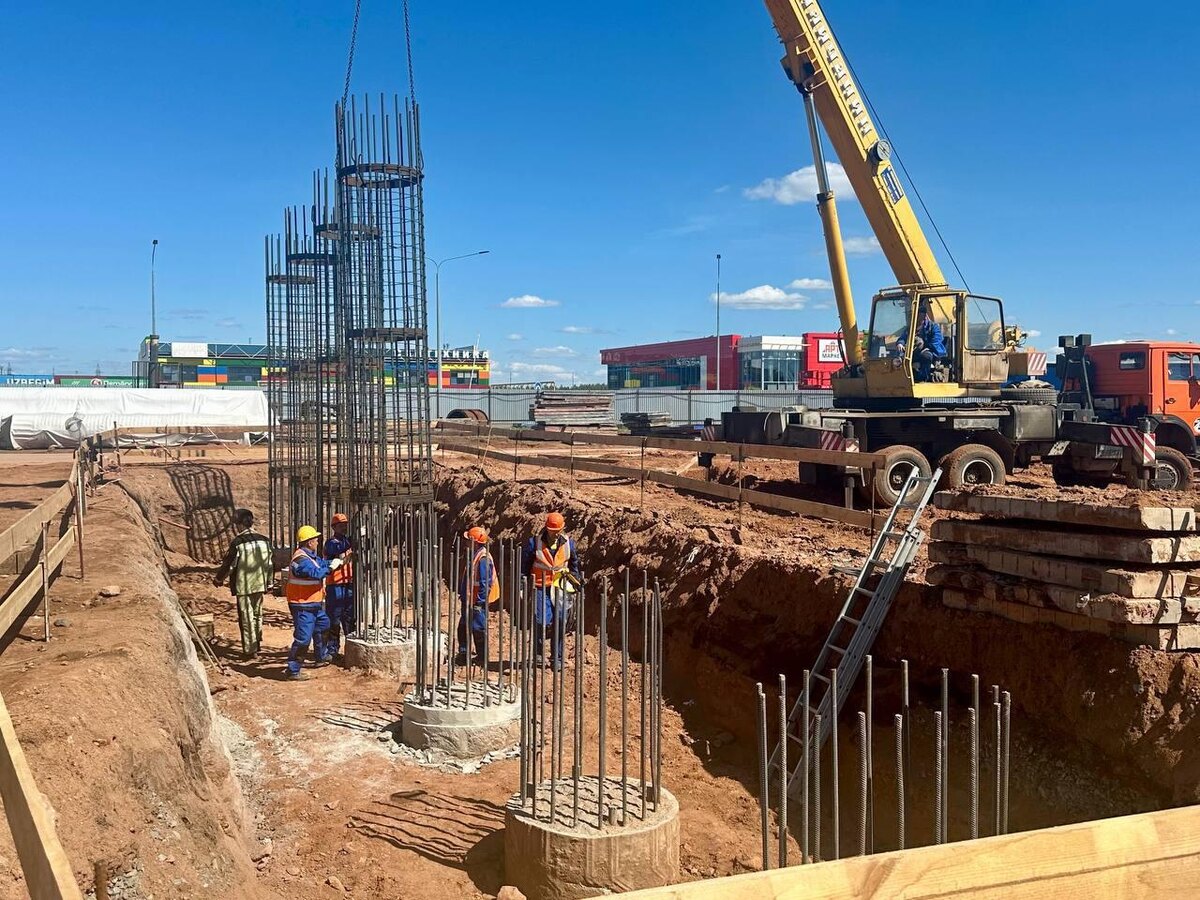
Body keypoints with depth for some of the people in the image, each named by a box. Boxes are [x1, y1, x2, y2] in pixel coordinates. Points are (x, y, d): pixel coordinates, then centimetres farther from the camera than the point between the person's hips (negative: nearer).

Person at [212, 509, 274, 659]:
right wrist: (269, 583, 19)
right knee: (257, 615, 19)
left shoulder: (237, 543, -15)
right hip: (260, 584, 5)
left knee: (246, 618, 3)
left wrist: (218, 579, 8)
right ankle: (257, 645, 29)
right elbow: (270, 564, 8)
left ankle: (250, 651, 7)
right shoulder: (265, 540, 2)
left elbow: (228, 564, -9)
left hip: (243, 586, -5)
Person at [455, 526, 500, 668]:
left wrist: (480, 602, -22)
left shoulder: (483, 558, -21)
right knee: (463, 628, 16)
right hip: (469, 600, 10)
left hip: (478, 602, -10)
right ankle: (463, 655, 28)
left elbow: (486, 583, -23)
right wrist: (462, 594, 21)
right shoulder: (474, 555, 10)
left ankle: (482, 658, 12)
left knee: (478, 629, 0)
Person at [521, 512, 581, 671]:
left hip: (560, 588, 3)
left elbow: (575, 565, 17)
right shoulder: (534, 543, -5)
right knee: (542, 621, -15)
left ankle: (557, 658, 14)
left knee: (560, 624, 1)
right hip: (540, 588, -3)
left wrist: (578, 586, 16)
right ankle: (538, 652, 7)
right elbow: (524, 568, 1)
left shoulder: (568, 544, 4)